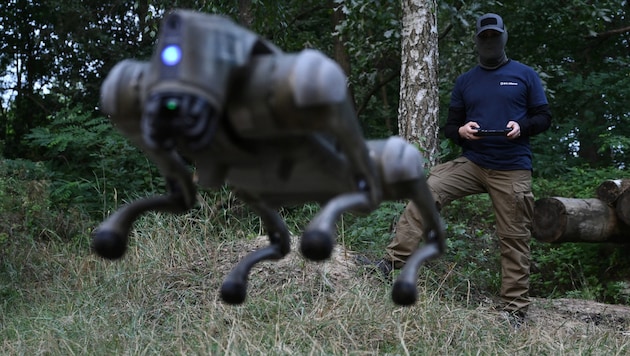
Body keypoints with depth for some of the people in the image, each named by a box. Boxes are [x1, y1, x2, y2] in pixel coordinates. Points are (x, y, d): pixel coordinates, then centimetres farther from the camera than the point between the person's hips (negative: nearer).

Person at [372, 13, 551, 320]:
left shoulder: (525, 75, 7)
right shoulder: (465, 81, 14)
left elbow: (544, 118, 6)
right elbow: (450, 126, 15)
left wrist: (521, 127, -15)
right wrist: (461, 131, -9)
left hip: (512, 170, -2)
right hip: (472, 163, 2)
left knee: (514, 238, -1)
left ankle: (514, 309, 9)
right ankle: (392, 263, -19)